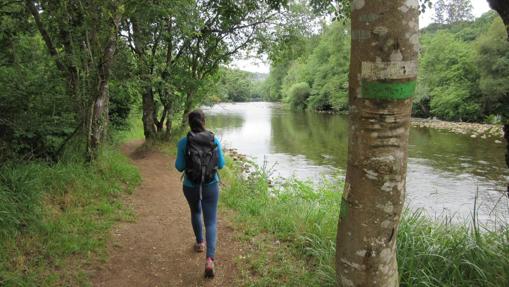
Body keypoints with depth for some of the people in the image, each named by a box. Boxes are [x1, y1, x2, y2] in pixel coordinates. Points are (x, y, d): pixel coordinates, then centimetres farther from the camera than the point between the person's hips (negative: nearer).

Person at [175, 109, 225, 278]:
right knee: (211, 222, 6)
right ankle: (210, 259, -10)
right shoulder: (214, 140, -7)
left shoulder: (184, 142, -11)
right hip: (211, 186, 0)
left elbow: (179, 167, -7)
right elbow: (221, 164, -2)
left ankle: (200, 243, 46)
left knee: (195, 212, 31)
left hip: (191, 187, 0)